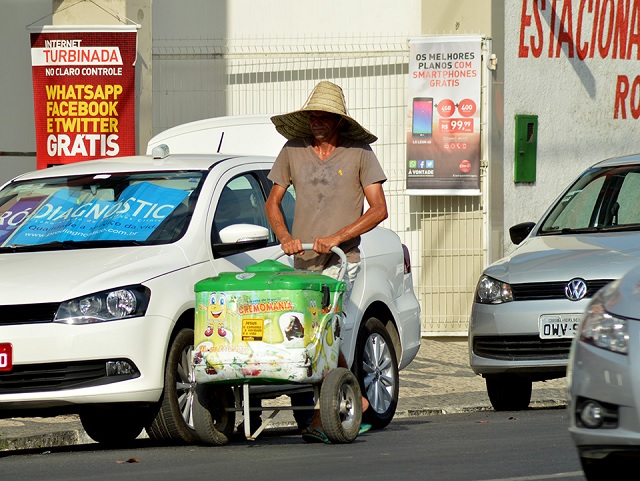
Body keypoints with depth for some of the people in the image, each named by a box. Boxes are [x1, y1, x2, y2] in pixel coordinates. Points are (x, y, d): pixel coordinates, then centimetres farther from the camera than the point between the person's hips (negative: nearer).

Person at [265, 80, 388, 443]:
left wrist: (337, 237, -15)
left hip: (340, 261, -4)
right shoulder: (294, 151, 10)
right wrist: (285, 237, -5)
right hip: (302, 261, 4)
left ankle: (321, 419, -13)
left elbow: (379, 210, -3)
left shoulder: (359, 153, 1)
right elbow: (273, 202, 14)